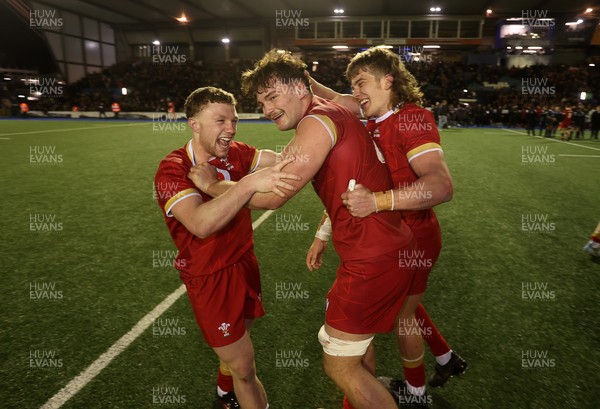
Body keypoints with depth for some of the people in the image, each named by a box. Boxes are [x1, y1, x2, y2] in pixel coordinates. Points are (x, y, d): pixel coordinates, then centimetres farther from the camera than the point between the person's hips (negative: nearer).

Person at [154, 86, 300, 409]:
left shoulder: (235, 154, -3)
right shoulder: (172, 170, -21)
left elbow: (283, 161, -5)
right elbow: (200, 224, -38)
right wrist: (250, 183, -45)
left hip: (244, 263, 6)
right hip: (209, 279, -6)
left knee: (236, 343, 23)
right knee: (244, 367, 3)